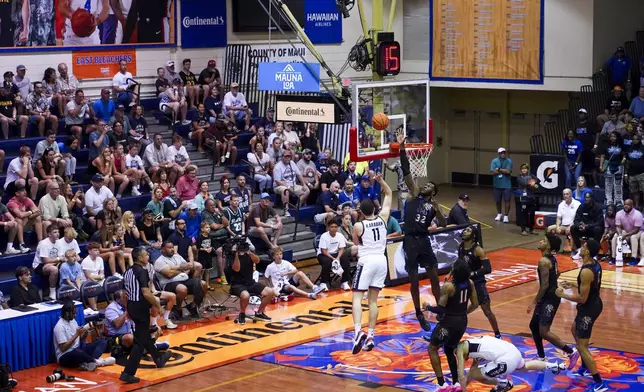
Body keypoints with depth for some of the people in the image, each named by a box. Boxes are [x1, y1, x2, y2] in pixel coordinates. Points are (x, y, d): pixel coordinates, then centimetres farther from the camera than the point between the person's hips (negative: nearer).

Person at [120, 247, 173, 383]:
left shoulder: (128, 272, 8)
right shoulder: (141, 271, -18)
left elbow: (125, 293, 15)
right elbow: (146, 293, -25)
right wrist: (158, 306, -13)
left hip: (131, 306, 9)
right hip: (141, 308, -9)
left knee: (145, 335, 26)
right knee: (140, 341, -4)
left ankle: (158, 358, 46)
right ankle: (128, 373, -8)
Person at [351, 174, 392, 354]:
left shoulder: (358, 226, -8)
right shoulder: (382, 218, 2)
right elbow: (389, 194, 13)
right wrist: (381, 180, 4)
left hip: (366, 261, -4)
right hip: (381, 261, 4)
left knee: (357, 297, -3)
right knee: (373, 300, 9)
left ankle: (358, 331, -24)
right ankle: (370, 336, 6)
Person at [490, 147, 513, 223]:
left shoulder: (509, 161, -3)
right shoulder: (494, 161, 0)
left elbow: (508, 171, -16)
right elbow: (493, 172, -12)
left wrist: (499, 169, -9)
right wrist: (504, 171, -10)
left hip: (506, 184, -2)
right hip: (497, 184, 2)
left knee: (507, 200, -6)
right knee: (498, 200, 13)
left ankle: (506, 216, 0)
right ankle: (499, 214, 31)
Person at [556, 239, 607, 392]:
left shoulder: (586, 271, -30)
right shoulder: (595, 265, 0)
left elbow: (582, 298, -26)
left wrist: (562, 294, -15)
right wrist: (573, 284, 14)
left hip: (588, 309, -10)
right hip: (595, 304, 10)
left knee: (582, 346, -2)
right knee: (575, 329, 32)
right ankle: (585, 367, 44)